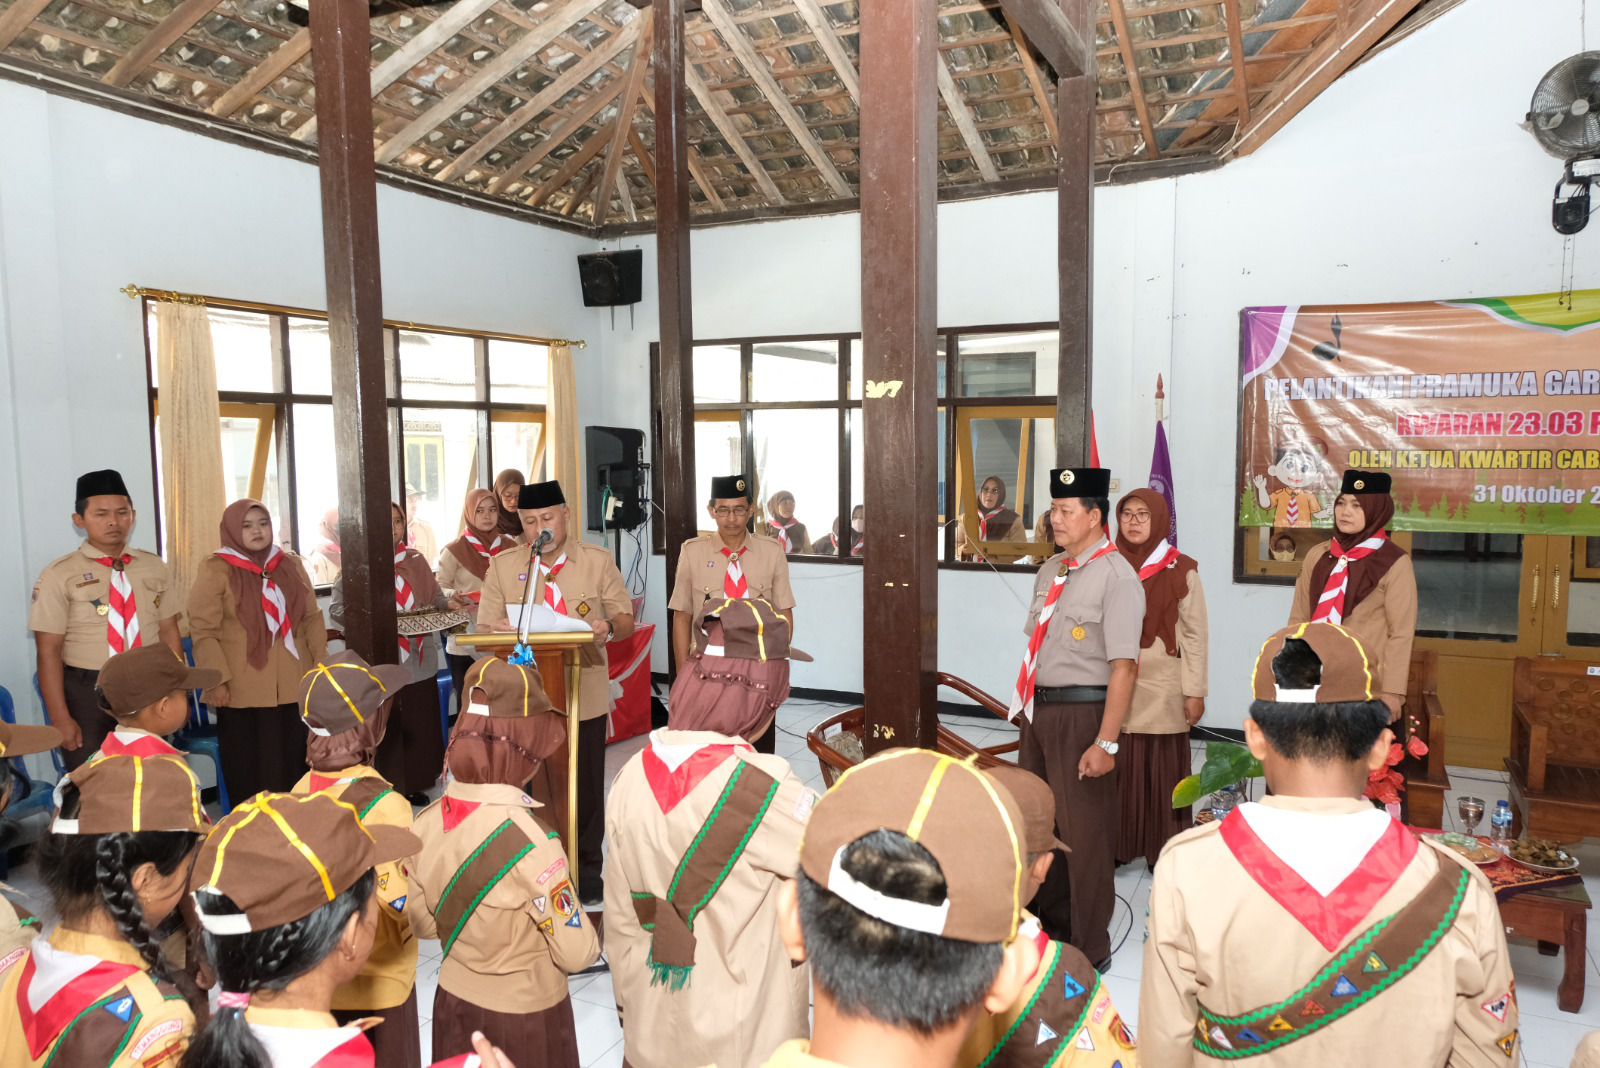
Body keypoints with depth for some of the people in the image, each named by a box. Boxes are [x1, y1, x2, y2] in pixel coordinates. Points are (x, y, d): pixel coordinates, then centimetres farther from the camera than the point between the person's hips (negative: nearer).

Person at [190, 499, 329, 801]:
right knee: (248, 769, 5)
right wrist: (216, 680, -14)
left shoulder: (291, 564, 11)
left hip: (293, 685, 4)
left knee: (295, 763, 8)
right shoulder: (215, 569, -3)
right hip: (241, 689, -4)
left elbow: (312, 618, 13)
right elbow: (203, 631, -7)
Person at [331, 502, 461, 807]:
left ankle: (414, 786, 25)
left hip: (419, 660, 5)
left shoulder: (415, 560, 7)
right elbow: (337, 609, -10)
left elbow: (434, 596, 12)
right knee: (387, 730, 3)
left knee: (420, 725, 11)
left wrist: (448, 602, -9)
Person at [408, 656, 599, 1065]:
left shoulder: (426, 822, -11)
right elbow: (578, 955, -21)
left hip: (453, 1004, 5)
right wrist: (588, 937, -1)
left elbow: (424, 924, 4)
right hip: (523, 1015, -5)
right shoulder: (529, 842, -30)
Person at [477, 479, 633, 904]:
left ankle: (587, 868, 24)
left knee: (585, 785, 7)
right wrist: (498, 630, -21)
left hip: (585, 693, -1)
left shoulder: (598, 561, 3)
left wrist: (609, 627, -21)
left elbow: (625, 618, 2)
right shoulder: (503, 566, 6)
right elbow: (485, 629, 3)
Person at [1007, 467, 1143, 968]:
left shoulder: (1116, 577, -15)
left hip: (1082, 711, -8)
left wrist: (1106, 742, -22)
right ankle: (1045, 923, 40)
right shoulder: (1051, 569, 9)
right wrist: (1027, 703, 12)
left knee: (1085, 831, 4)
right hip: (1038, 709, 8)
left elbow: (1123, 666, -19)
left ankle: (1090, 948, 22)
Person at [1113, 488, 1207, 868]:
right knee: (1117, 769, 5)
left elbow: (1194, 633, -1)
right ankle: (1116, 846, 17)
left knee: (1162, 770, 3)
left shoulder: (1181, 570, -2)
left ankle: (1164, 850, 15)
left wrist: (1195, 691, -4)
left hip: (1162, 689, -2)